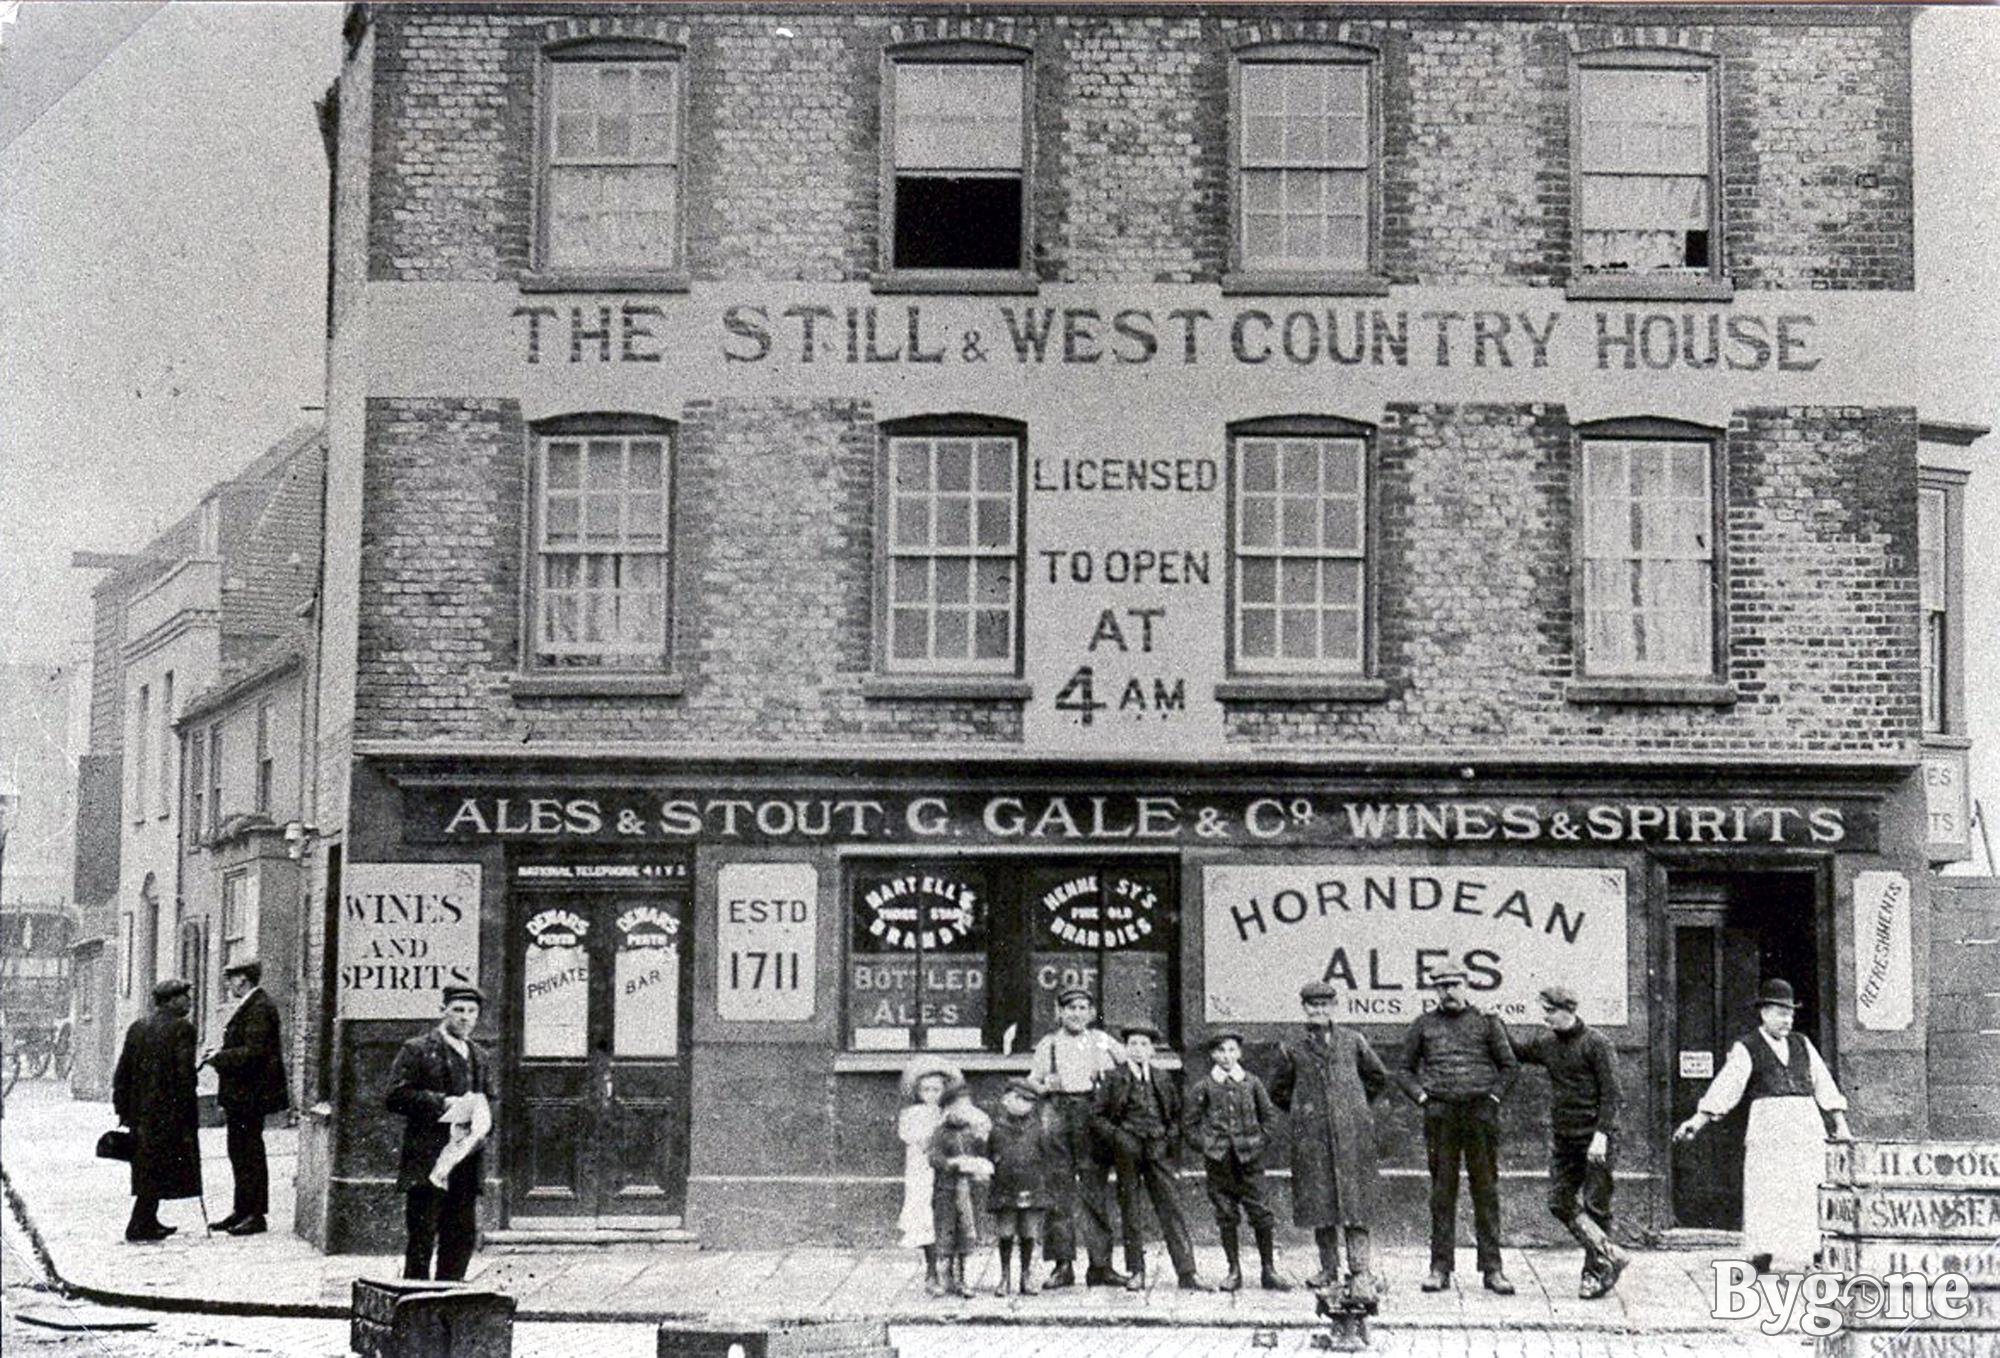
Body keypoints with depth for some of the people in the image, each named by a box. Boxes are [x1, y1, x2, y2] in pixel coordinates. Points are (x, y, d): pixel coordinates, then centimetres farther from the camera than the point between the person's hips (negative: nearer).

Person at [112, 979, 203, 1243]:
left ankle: (148, 1223, 22)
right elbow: (185, 1073, -16)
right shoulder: (181, 1029, -11)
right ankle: (139, 1228, -4)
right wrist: (188, 1112, -11)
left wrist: (123, 1109, 16)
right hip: (168, 1111, -7)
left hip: (140, 1112, 7)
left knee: (147, 1168, 16)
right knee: (158, 1169, -2)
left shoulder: (137, 1027, 9)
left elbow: (123, 1072, 11)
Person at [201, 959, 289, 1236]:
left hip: (250, 1095, -10)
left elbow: (254, 1052, -23)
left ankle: (256, 1215, 1)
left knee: (251, 1153, -4)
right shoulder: (247, 1006, 14)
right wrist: (219, 1054, 6)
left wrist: (220, 1056, -15)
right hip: (239, 1094, 10)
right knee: (239, 1151, 14)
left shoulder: (259, 1008, -17)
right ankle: (242, 1211, 21)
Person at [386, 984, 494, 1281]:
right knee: (422, 1237, -4)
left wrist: (481, 1118, 3)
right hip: (427, 1160, -6)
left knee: (464, 1235, 6)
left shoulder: (481, 1058, 19)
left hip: (466, 1163, 6)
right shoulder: (417, 1051, -1)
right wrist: (443, 1103, -17)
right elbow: (396, 1096, -9)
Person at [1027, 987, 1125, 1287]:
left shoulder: (1101, 1040, 15)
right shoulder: (1048, 1044, 14)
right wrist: (1047, 1086, -6)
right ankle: (1062, 1264, -3)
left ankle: (1100, 1264, 1)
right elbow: (1031, 1083, 15)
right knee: (1058, 1189, -5)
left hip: (1093, 1113, 0)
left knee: (1096, 1187, -2)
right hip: (1057, 1112, 0)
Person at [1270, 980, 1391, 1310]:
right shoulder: (1292, 1050, 7)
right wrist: (1302, 1111, 11)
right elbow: (1278, 1091, 18)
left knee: (1354, 1202, -7)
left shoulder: (1352, 1042, 8)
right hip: (1311, 1135, 1)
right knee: (1319, 1201, 3)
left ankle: (1361, 1274, -10)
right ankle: (1329, 1269, 14)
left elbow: (1378, 1077, 20)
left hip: (1351, 1133, -1)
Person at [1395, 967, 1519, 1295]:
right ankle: (1440, 1269, 4)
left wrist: (1494, 1096, 0)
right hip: (1440, 1114, 0)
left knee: (1486, 1191, 1)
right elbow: (1405, 1070, 14)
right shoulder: (1424, 1025, 9)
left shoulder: (1487, 1023, 8)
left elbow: (1510, 1066, 12)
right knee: (1442, 1191, 1)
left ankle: (1492, 1269, 5)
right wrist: (1421, 1096, 0)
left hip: (1480, 1111, 0)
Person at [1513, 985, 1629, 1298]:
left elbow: (1611, 1093, -12)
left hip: (1596, 1138, -6)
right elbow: (1517, 1053, 23)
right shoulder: (1545, 1043, 8)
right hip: (1562, 1137, 6)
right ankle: (1610, 1255, 8)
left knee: (1595, 1207, -1)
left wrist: (1601, 1134, -20)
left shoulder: (1596, 1043, -10)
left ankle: (1596, 1272, 9)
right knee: (1560, 1202, 0)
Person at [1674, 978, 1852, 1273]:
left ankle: (1804, 1253, -3)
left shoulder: (1801, 1044, 18)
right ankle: (1764, 1253, -10)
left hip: (1807, 1128, 4)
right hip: (1768, 1125, -4)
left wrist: (1840, 1125, 16)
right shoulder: (1746, 1048, 4)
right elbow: (1725, 1086, -3)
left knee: (1806, 1191, -3)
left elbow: (1824, 1085, 20)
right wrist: (1698, 1121, -12)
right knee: (1767, 1190, -10)